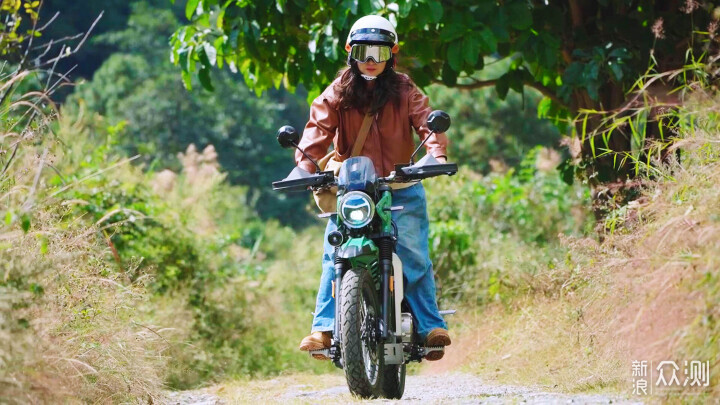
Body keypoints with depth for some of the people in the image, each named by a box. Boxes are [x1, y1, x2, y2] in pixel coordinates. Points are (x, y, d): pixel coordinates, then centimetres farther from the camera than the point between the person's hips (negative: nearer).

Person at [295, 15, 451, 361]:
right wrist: (305, 164, -27)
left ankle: (430, 326, -6)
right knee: (334, 257, -13)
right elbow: (319, 126, -9)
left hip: (400, 187, -1)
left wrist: (437, 154, -29)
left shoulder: (404, 90, 4)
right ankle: (324, 328, -13)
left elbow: (426, 121, -8)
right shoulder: (338, 93, 4)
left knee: (414, 255, -11)